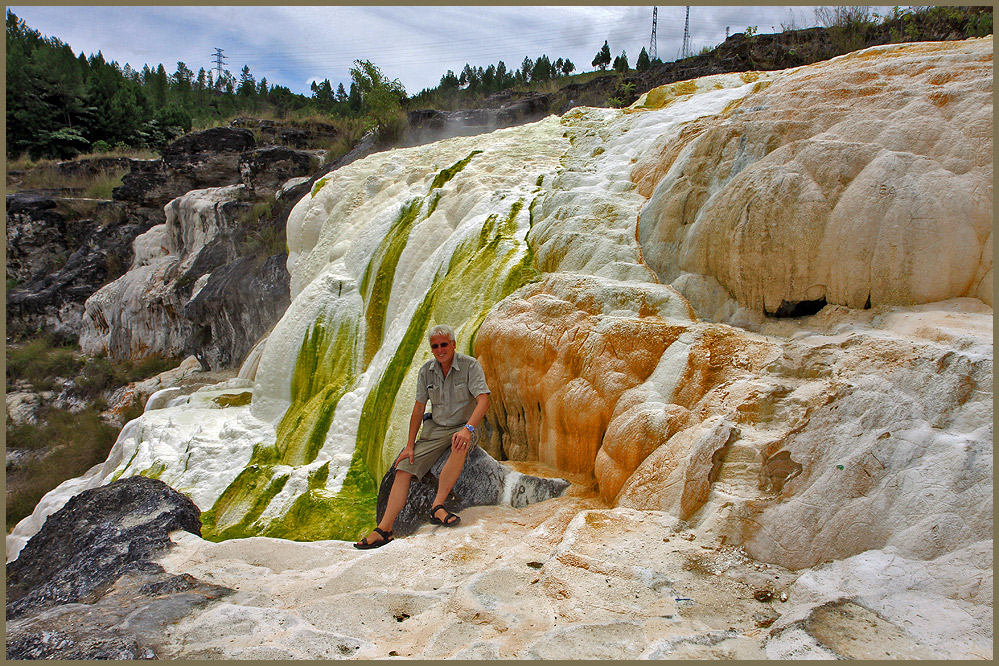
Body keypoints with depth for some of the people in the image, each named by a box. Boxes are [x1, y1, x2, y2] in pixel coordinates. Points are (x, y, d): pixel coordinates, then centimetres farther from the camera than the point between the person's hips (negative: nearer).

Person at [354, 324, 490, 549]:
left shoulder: (469, 365, -11)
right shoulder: (426, 371, 3)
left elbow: (483, 400, -21)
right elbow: (418, 408, 7)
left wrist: (467, 429, -37)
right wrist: (410, 445, 3)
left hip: (463, 427, -4)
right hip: (435, 428, 4)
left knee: (460, 445, -40)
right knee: (404, 468, -13)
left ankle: (437, 507, -36)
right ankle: (384, 529, -17)